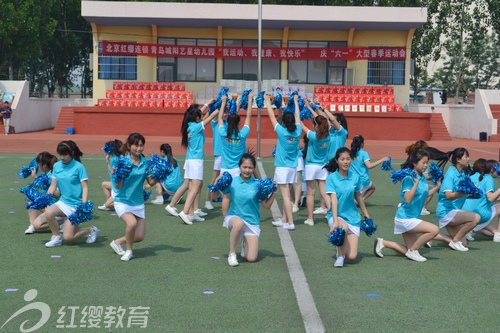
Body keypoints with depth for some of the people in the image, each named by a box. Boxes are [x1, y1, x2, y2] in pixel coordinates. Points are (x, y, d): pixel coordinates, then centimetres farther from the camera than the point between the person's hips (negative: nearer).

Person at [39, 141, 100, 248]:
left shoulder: (79, 167, -11)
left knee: (68, 237, -11)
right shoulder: (56, 166, 5)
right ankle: (56, 237, 3)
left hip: (76, 204, -5)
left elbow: (85, 188, -12)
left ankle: (91, 230, 15)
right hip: (62, 202, 5)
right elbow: (53, 186, 12)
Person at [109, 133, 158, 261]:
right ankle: (129, 251, -5)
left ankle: (117, 242, 30)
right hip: (123, 201, -5)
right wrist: (116, 172, -30)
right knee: (132, 223, -32)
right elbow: (118, 186, -14)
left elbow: (151, 182, 5)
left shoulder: (145, 162, 1)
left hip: (138, 203, 5)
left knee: (139, 237, 2)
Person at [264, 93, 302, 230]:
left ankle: (290, 223, -8)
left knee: (286, 196, -5)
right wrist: (296, 101, 29)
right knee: (286, 195, 14)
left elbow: (271, 116, -3)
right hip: (293, 167, 5)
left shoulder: (281, 132, -12)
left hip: (282, 167, -5)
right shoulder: (298, 132, -1)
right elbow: (298, 117, 15)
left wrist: (267, 101, 9)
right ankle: (284, 220, 22)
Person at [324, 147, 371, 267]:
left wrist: (366, 214, 24)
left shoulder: (355, 177, 0)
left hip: (353, 217, 3)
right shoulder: (331, 178, -9)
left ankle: (343, 245, 28)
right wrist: (335, 221, -29)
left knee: (352, 257, -9)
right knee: (343, 227, -40)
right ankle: (340, 256, -13)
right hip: (337, 216, -2)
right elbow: (334, 200, -19)